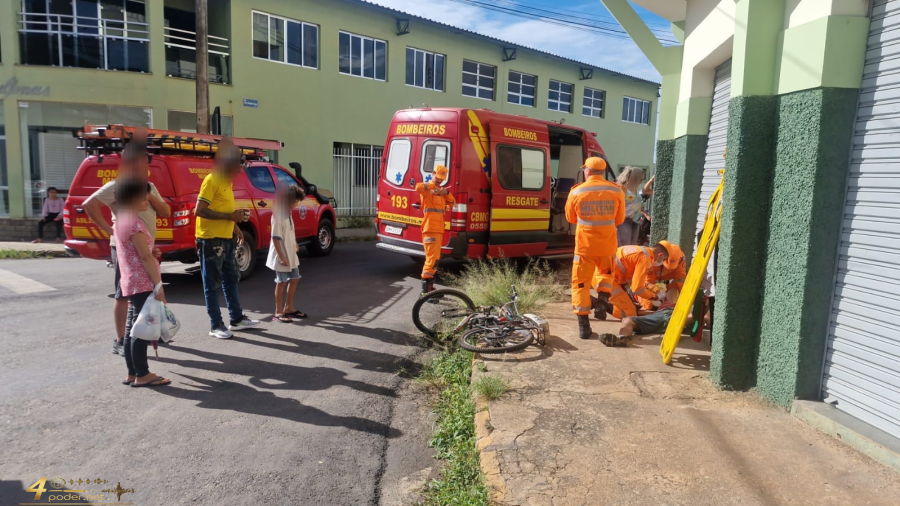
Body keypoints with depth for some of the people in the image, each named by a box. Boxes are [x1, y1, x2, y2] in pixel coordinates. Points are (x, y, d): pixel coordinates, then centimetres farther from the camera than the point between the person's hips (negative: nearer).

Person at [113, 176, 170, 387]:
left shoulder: (121, 220, 14)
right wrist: (158, 285, -16)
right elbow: (145, 257, -18)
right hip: (142, 284, -10)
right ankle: (142, 375, 3)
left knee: (132, 328, 12)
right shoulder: (134, 222, -16)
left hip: (131, 283, 10)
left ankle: (132, 373, 19)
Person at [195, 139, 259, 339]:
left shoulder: (227, 181, 13)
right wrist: (230, 216, -22)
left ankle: (236, 319, 25)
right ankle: (216, 325, 8)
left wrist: (236, 228, 13)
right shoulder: (211, 180, -15)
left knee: (231, 279, 15)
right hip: (210, 239, -9)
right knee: (213, 283, -1)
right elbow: (200, 210, -21)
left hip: (226, 239, 9)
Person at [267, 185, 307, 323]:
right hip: (282, 257, -9)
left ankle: (288, 307, 27)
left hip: (291, 255, 9)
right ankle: (279, 312, 10)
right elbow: (276, 238, -22)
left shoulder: (288, 214, 8)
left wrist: (295, 245, 17)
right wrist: (282, 257, -23)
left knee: (294, 279, 15)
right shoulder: (278, 215, -20)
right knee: (282, 282, -1)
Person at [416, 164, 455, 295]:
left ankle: (429, 286, 25)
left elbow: (452, 202, 17)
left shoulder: (440, 191, 22)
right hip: (430, 228, -9)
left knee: (435, 257, 15)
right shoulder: (427, 189, -6)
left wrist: (446, 193, -1)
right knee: (432, 257, -14)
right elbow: (418, 187, -29)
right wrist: (433, 186, -24)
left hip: (439, 229, 10)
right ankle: (425, 289, -12)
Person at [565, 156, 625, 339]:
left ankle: (584, 326, 1)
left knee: (581, 284, 5)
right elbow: (619, 219, 8)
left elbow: (571, 219, 7)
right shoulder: (616, 191, -3)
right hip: (607, 245, 3)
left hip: (584, 246, -2)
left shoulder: (576, 192, -8)